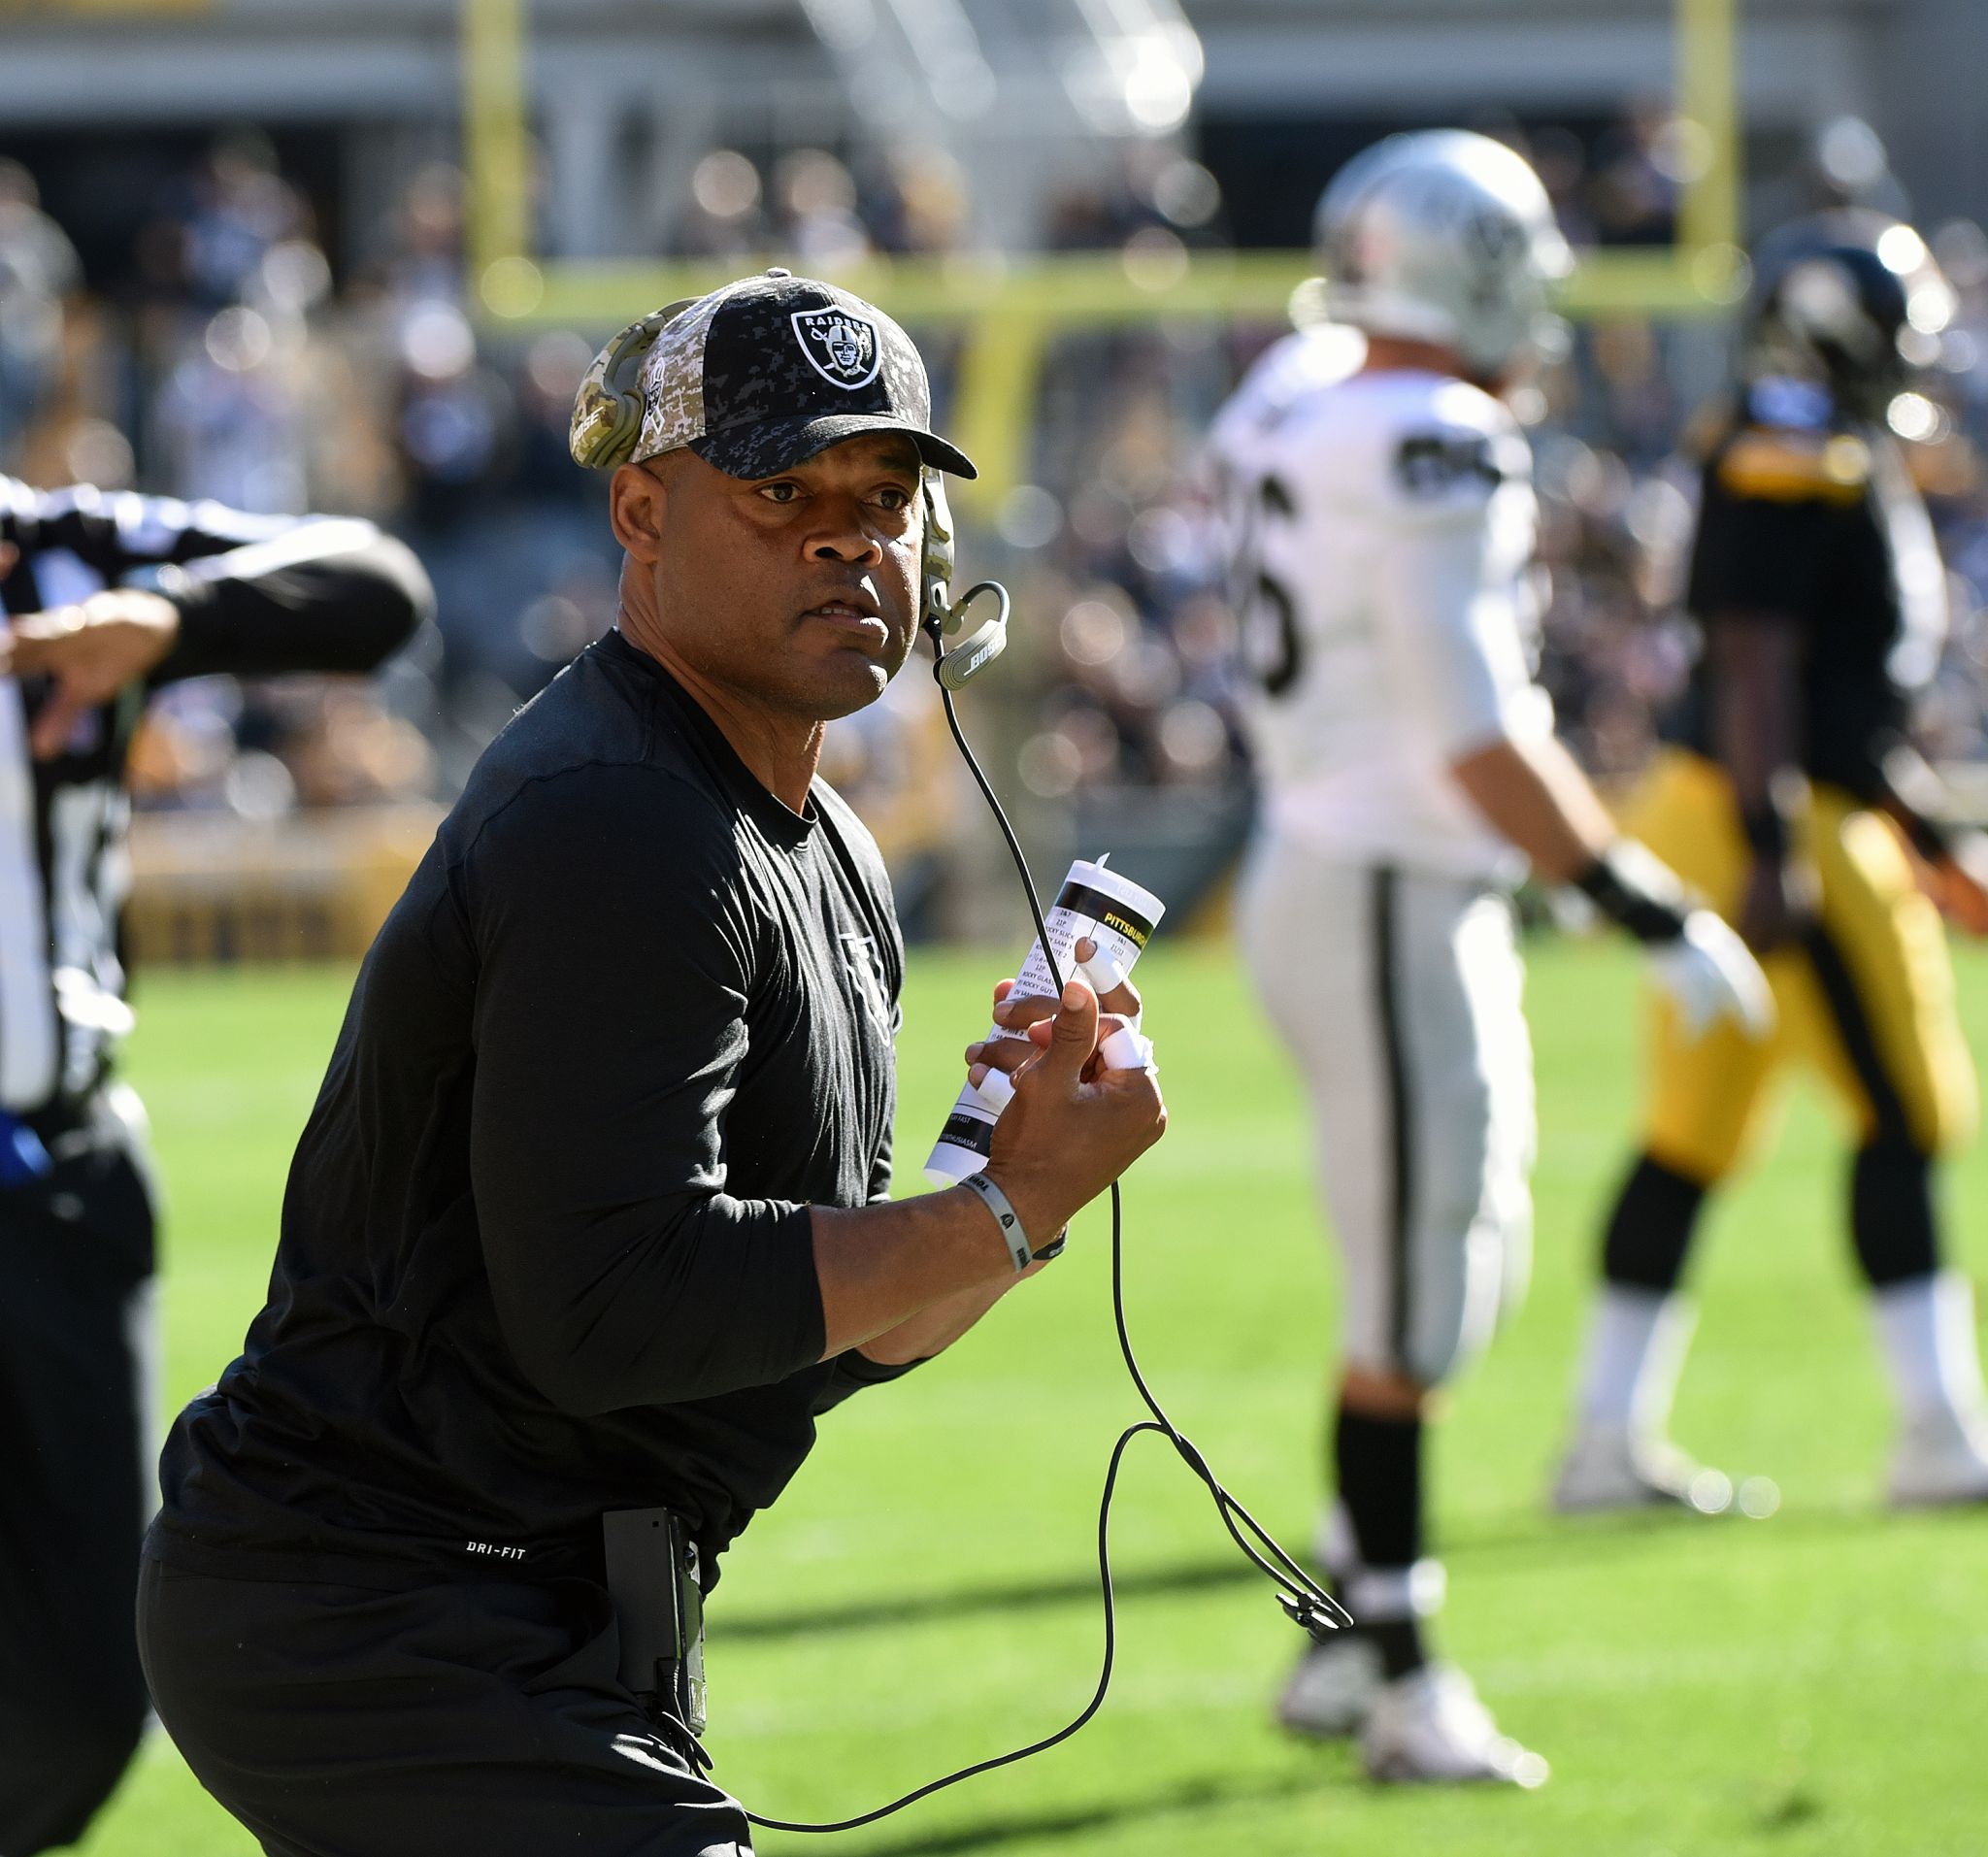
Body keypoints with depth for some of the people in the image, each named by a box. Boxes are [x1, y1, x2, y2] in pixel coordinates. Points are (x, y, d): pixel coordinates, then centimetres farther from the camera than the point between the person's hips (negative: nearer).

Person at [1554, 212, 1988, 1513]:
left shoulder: (1851, 468, 19)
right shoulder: (1791, 474, -14)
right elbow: (1758, 672, -21)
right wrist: (1775, 855, -25)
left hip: (1790, 829, 10)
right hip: (1784, 830, -10)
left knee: (1694, 1137, 9)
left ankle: (1610, 1439, 10)